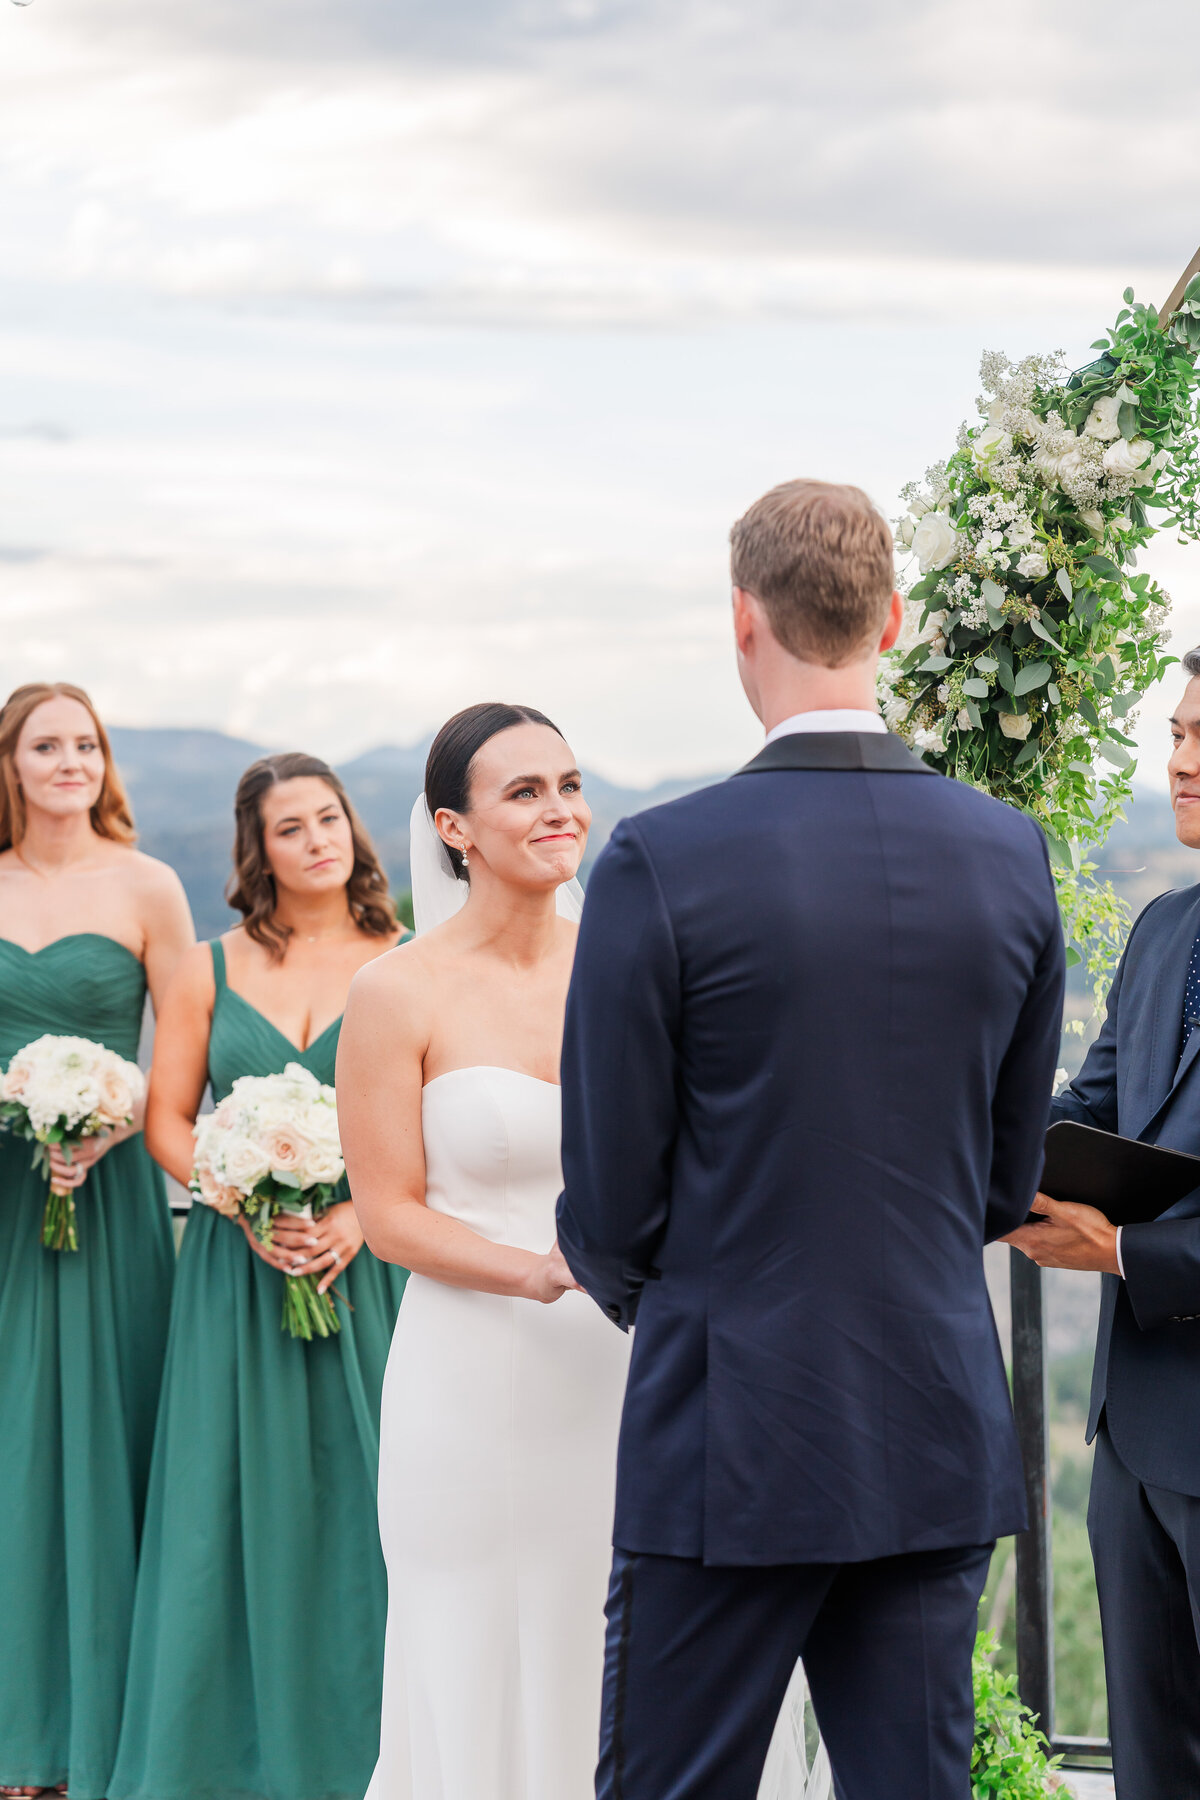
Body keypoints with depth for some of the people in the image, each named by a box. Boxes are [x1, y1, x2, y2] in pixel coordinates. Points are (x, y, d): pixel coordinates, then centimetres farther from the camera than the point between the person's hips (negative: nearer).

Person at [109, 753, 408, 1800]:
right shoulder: (212, 973, 6)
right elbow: (168, 1121, 6)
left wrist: (360, 1215, -13)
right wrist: (247, 1209, -10)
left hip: (368, 1266, -1)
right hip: (241, 1269, 1)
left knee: (360, 1491, 1)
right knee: (238, 1499, 3)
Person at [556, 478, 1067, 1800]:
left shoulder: (662, 862, -13)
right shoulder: (1011, 855, 1)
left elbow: (609, 1199, -8)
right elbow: (1009, 1178, 10)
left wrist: (614, 1273, 15)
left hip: (731, 1442, -4)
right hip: (942, 1442, 5)